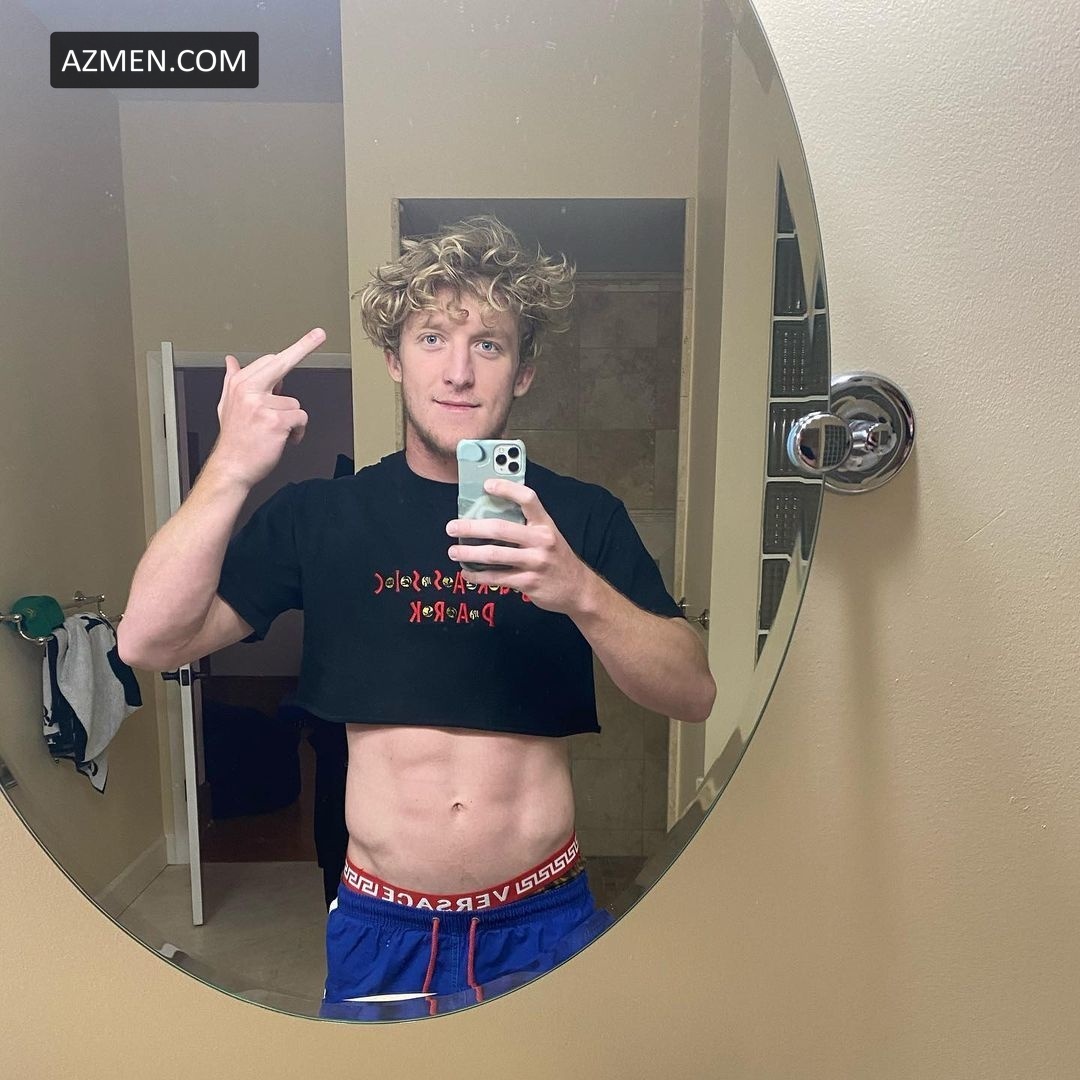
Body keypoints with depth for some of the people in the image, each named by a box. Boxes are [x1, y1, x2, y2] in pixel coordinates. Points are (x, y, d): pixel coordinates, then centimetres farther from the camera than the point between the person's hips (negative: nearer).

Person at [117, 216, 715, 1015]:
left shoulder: (582, 516, -5)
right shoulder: (320, 514, -3)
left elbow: (695, 695, -11)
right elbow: (149, 641, -10)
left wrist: (581, 592, -29)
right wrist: (230, 471, -23)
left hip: (543, 919, 1)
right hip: (381, 924, 1)